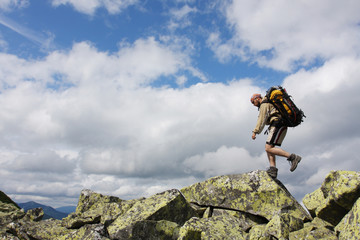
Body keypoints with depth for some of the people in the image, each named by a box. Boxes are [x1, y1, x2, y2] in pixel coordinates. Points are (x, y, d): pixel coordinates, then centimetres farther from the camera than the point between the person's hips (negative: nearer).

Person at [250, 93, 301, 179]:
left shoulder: (264, 104, -4)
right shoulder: (269, 103, 28)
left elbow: (262, 119, -12)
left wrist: (255, 131, -13)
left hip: (277, 126, -11)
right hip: (281, 126, 11)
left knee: (269, 148, -16)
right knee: (268, 148, 6)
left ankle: (293, 157, -18)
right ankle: (273, 170, -3)